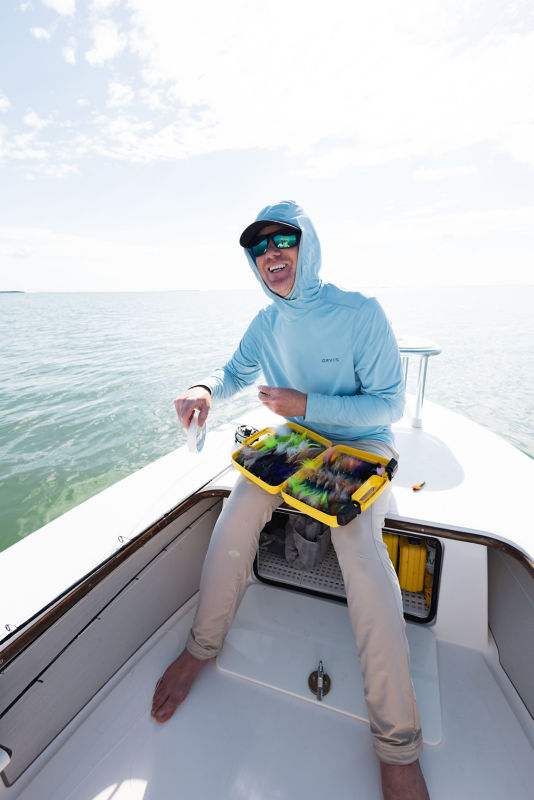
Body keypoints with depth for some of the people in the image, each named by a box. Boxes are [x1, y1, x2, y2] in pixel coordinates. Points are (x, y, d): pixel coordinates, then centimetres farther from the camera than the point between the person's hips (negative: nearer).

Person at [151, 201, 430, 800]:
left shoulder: (360, 313, -14)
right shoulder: (266, 323, 2)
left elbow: (389, 404, -13)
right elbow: (236, 372, 14)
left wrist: (306, 404, -22)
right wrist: (205, 389, -11)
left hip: (361, 444, -3)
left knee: (358, 542, -29)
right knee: (239, 509, -21)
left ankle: (397, 744, -11)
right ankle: (201, 647, 2)